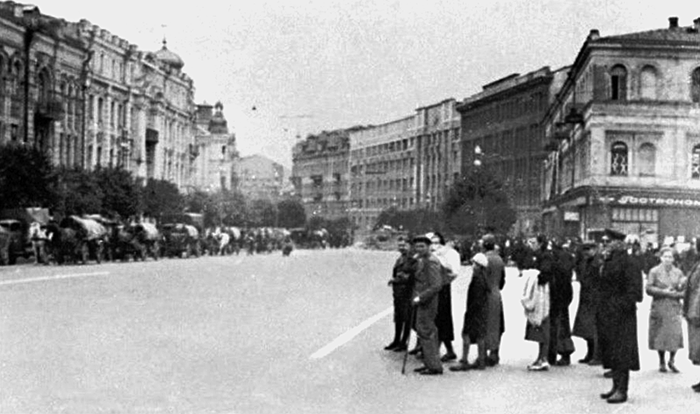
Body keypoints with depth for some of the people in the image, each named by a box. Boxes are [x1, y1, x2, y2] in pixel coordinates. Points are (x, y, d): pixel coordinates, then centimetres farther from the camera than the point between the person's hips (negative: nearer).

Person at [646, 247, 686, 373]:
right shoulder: (654, 271, 3)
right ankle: (662, 362, 15)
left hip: (674, 308, 1)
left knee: (675, 335, -8)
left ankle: (672, 361, 10)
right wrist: (664, 292, -13)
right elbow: (649, 289, -4)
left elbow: (684, 292, 8)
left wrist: (675, 294, -11)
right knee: (660, 336, 1)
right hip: (659, 308, -1)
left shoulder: (678, 272, 10)